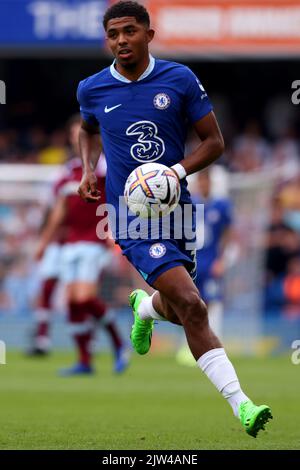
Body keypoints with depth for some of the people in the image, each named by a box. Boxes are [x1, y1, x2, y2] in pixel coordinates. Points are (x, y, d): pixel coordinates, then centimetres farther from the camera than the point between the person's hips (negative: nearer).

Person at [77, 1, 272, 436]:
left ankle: (144, 307, 55)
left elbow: (214, 142, 1)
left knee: (179, 310, 18)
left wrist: (177, 171, -15)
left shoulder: (180, 80, -3)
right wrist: (88, 168, 5)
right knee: (192, 306, -19)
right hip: (131, 217, -3)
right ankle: (239, 404, -21)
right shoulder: (92, 90, -1)